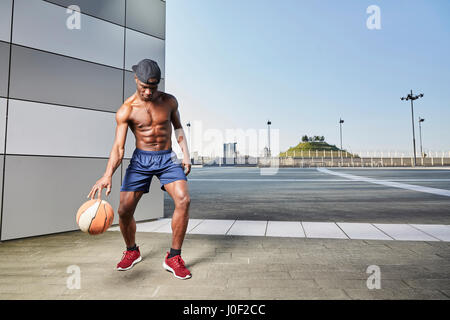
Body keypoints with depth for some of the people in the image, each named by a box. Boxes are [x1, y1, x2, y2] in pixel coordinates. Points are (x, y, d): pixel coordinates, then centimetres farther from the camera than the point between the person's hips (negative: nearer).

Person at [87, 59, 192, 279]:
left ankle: (173, 258, -6)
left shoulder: (169, 101, 0)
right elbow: (118, 148, -15)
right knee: (124, 210, -5)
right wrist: (107, 175, -32)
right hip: (141, 159, 0)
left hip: (167, 158, 1)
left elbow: (178, 128, 14)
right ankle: (132, 252, 26)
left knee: (183, 200, -22)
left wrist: (185, 154, 2)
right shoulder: (126, 111, -9)